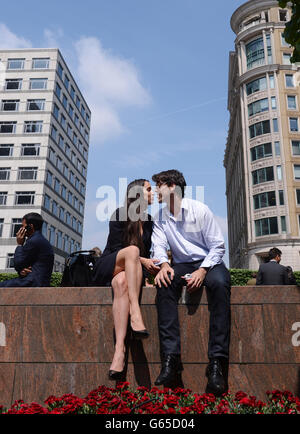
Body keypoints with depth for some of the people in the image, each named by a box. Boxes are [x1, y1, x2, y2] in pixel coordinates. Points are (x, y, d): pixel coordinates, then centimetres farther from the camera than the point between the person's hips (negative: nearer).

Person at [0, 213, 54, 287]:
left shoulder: (34, 241, -11)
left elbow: (17, 265, -7)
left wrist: (19, 245, 3)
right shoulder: (43, 241, 20)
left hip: (31, 283, -9)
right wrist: (21, 271, -3)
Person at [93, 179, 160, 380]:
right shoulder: (120, 214, -1)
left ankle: (120, 348, -51)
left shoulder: (148, 221, 15)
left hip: (129, 271, 3)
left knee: (121, 282, -36)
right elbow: (116, 248, -8)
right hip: (108, 268, -3)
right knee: (132, 250, -36)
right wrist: (140, 260, -20)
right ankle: (136, 313, -49)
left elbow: (147, 252, 17)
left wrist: (150, 265, -4)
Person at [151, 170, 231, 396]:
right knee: (164, 282, -31)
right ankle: (171, 357, -34)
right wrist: (164, 263, -23)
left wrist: (202, 270, -22)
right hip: (181, 265, 3)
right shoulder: (160, 217, 9)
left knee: (220, 282, -37)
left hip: (208, 262, -3)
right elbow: (159, 245, 1)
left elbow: (218, 246, -6)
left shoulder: (200, 210, -5)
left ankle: (217, 362, -37)